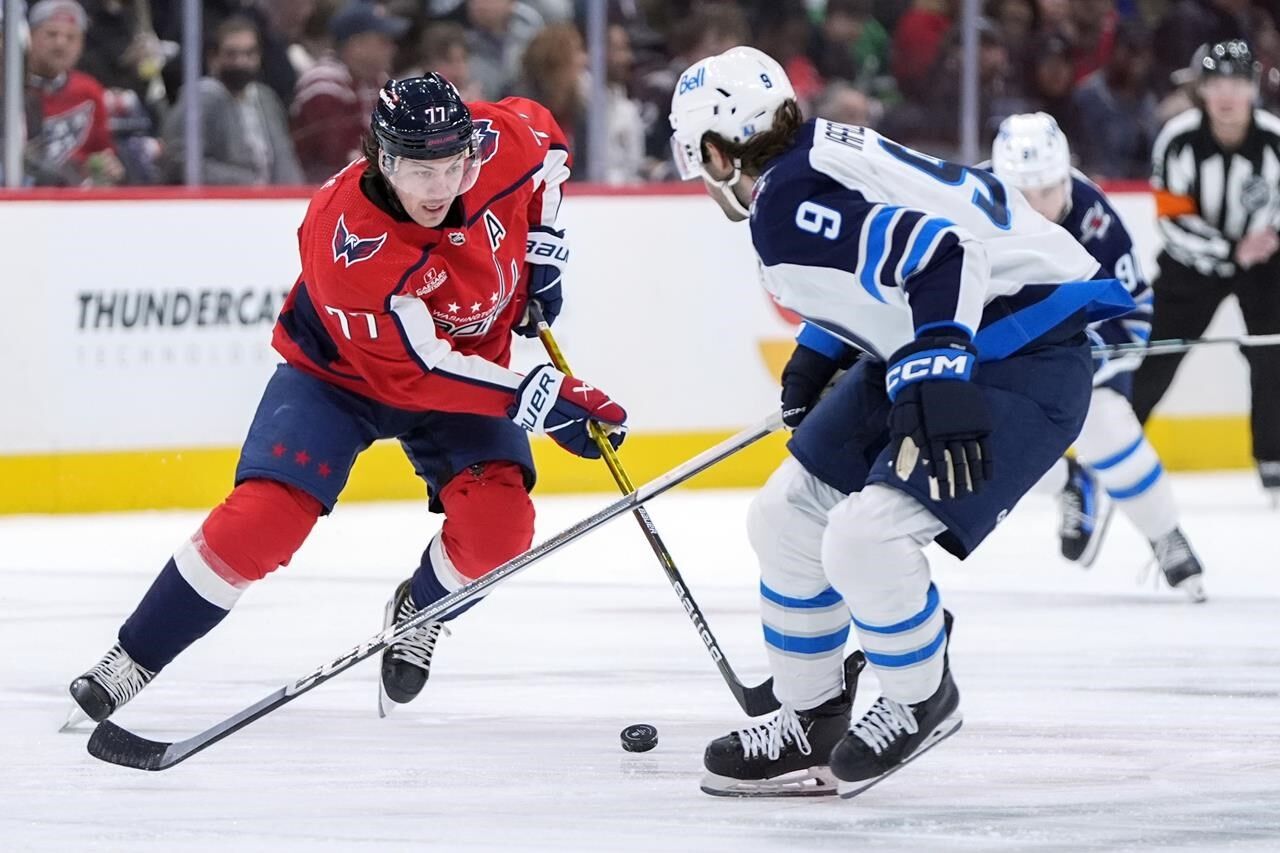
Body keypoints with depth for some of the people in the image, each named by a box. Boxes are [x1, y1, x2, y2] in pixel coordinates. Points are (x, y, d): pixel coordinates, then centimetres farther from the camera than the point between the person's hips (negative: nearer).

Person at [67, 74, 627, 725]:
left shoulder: (499, 142, -24)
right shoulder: (346, 244, -37)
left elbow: (545, 139, 4)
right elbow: (419, 372, -33)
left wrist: (543, 248, -3)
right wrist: (538, 401, -35)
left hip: (466, 357, 4)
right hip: (336, 371, -4)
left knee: (497, 524, -18)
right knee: (262, 519, -19)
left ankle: (418, 614, 15)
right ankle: (133, 658, -3)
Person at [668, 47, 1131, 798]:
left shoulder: (789, 203, -22)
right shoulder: (817, 158, 8)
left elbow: (931, 256, -32)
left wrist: (936, 385, -36)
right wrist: (814, 357, 34)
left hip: (1027, 356, -11)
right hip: (939, 357, 11)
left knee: (863, 534, -23)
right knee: (788, 518, 11)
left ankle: (923, 702, 3)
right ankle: (810, 726, 23)